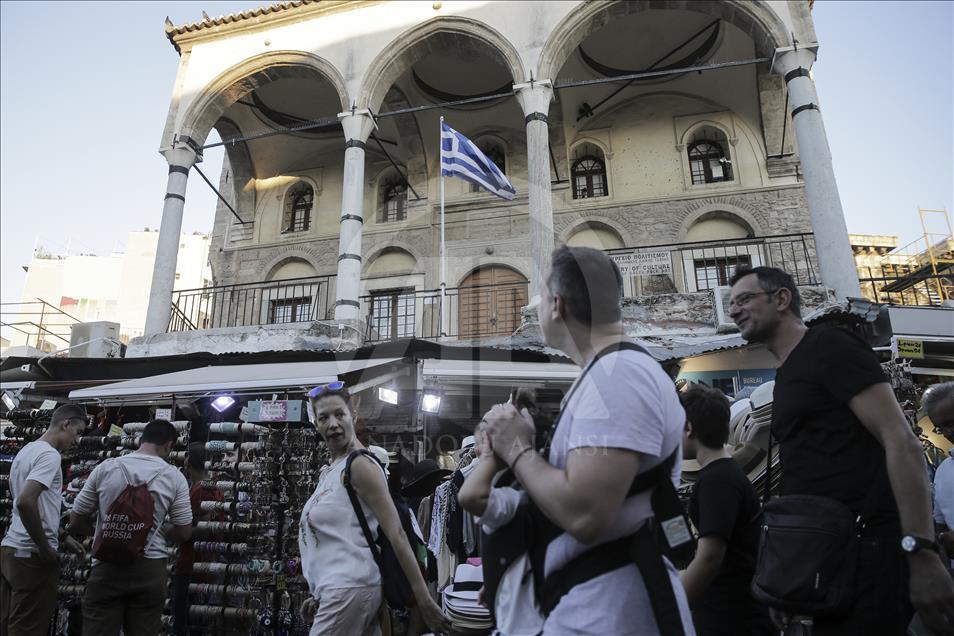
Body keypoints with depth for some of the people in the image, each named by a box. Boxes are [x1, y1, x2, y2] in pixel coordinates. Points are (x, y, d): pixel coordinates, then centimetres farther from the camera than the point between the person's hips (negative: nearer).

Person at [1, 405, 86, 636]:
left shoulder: (26, 451, 14)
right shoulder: (49, 455, -17)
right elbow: (25, 502, -28)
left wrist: (61, 538, 21)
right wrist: (45, 548, -17)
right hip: (32, 556, -9)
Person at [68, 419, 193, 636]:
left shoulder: (105, 468, -2)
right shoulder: (174, 477, -5)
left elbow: (75, 524, 6)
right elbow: (184, 533, 0)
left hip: (108, 568, 0)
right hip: (150, 570, 0)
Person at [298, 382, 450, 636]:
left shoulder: (359, 465, -14)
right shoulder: (330, 471, 12)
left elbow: (395, 533, -18)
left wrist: (424, 599, -19)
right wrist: (321, 595, 17)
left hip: (350, 588, -8)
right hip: (341, 587, 8)